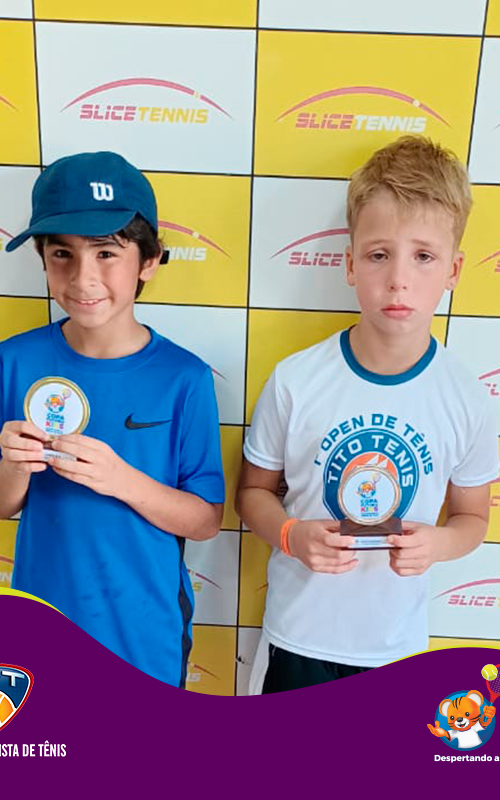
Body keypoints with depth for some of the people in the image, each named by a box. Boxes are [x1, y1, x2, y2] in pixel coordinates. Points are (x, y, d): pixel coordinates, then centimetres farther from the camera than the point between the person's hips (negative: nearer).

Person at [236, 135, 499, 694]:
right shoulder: (295, 380, -18)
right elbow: (254, 489, -5)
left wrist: (437, 544, -20)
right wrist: (291, 535, -23)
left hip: (397, 642, 1)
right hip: (297, 635, 0)